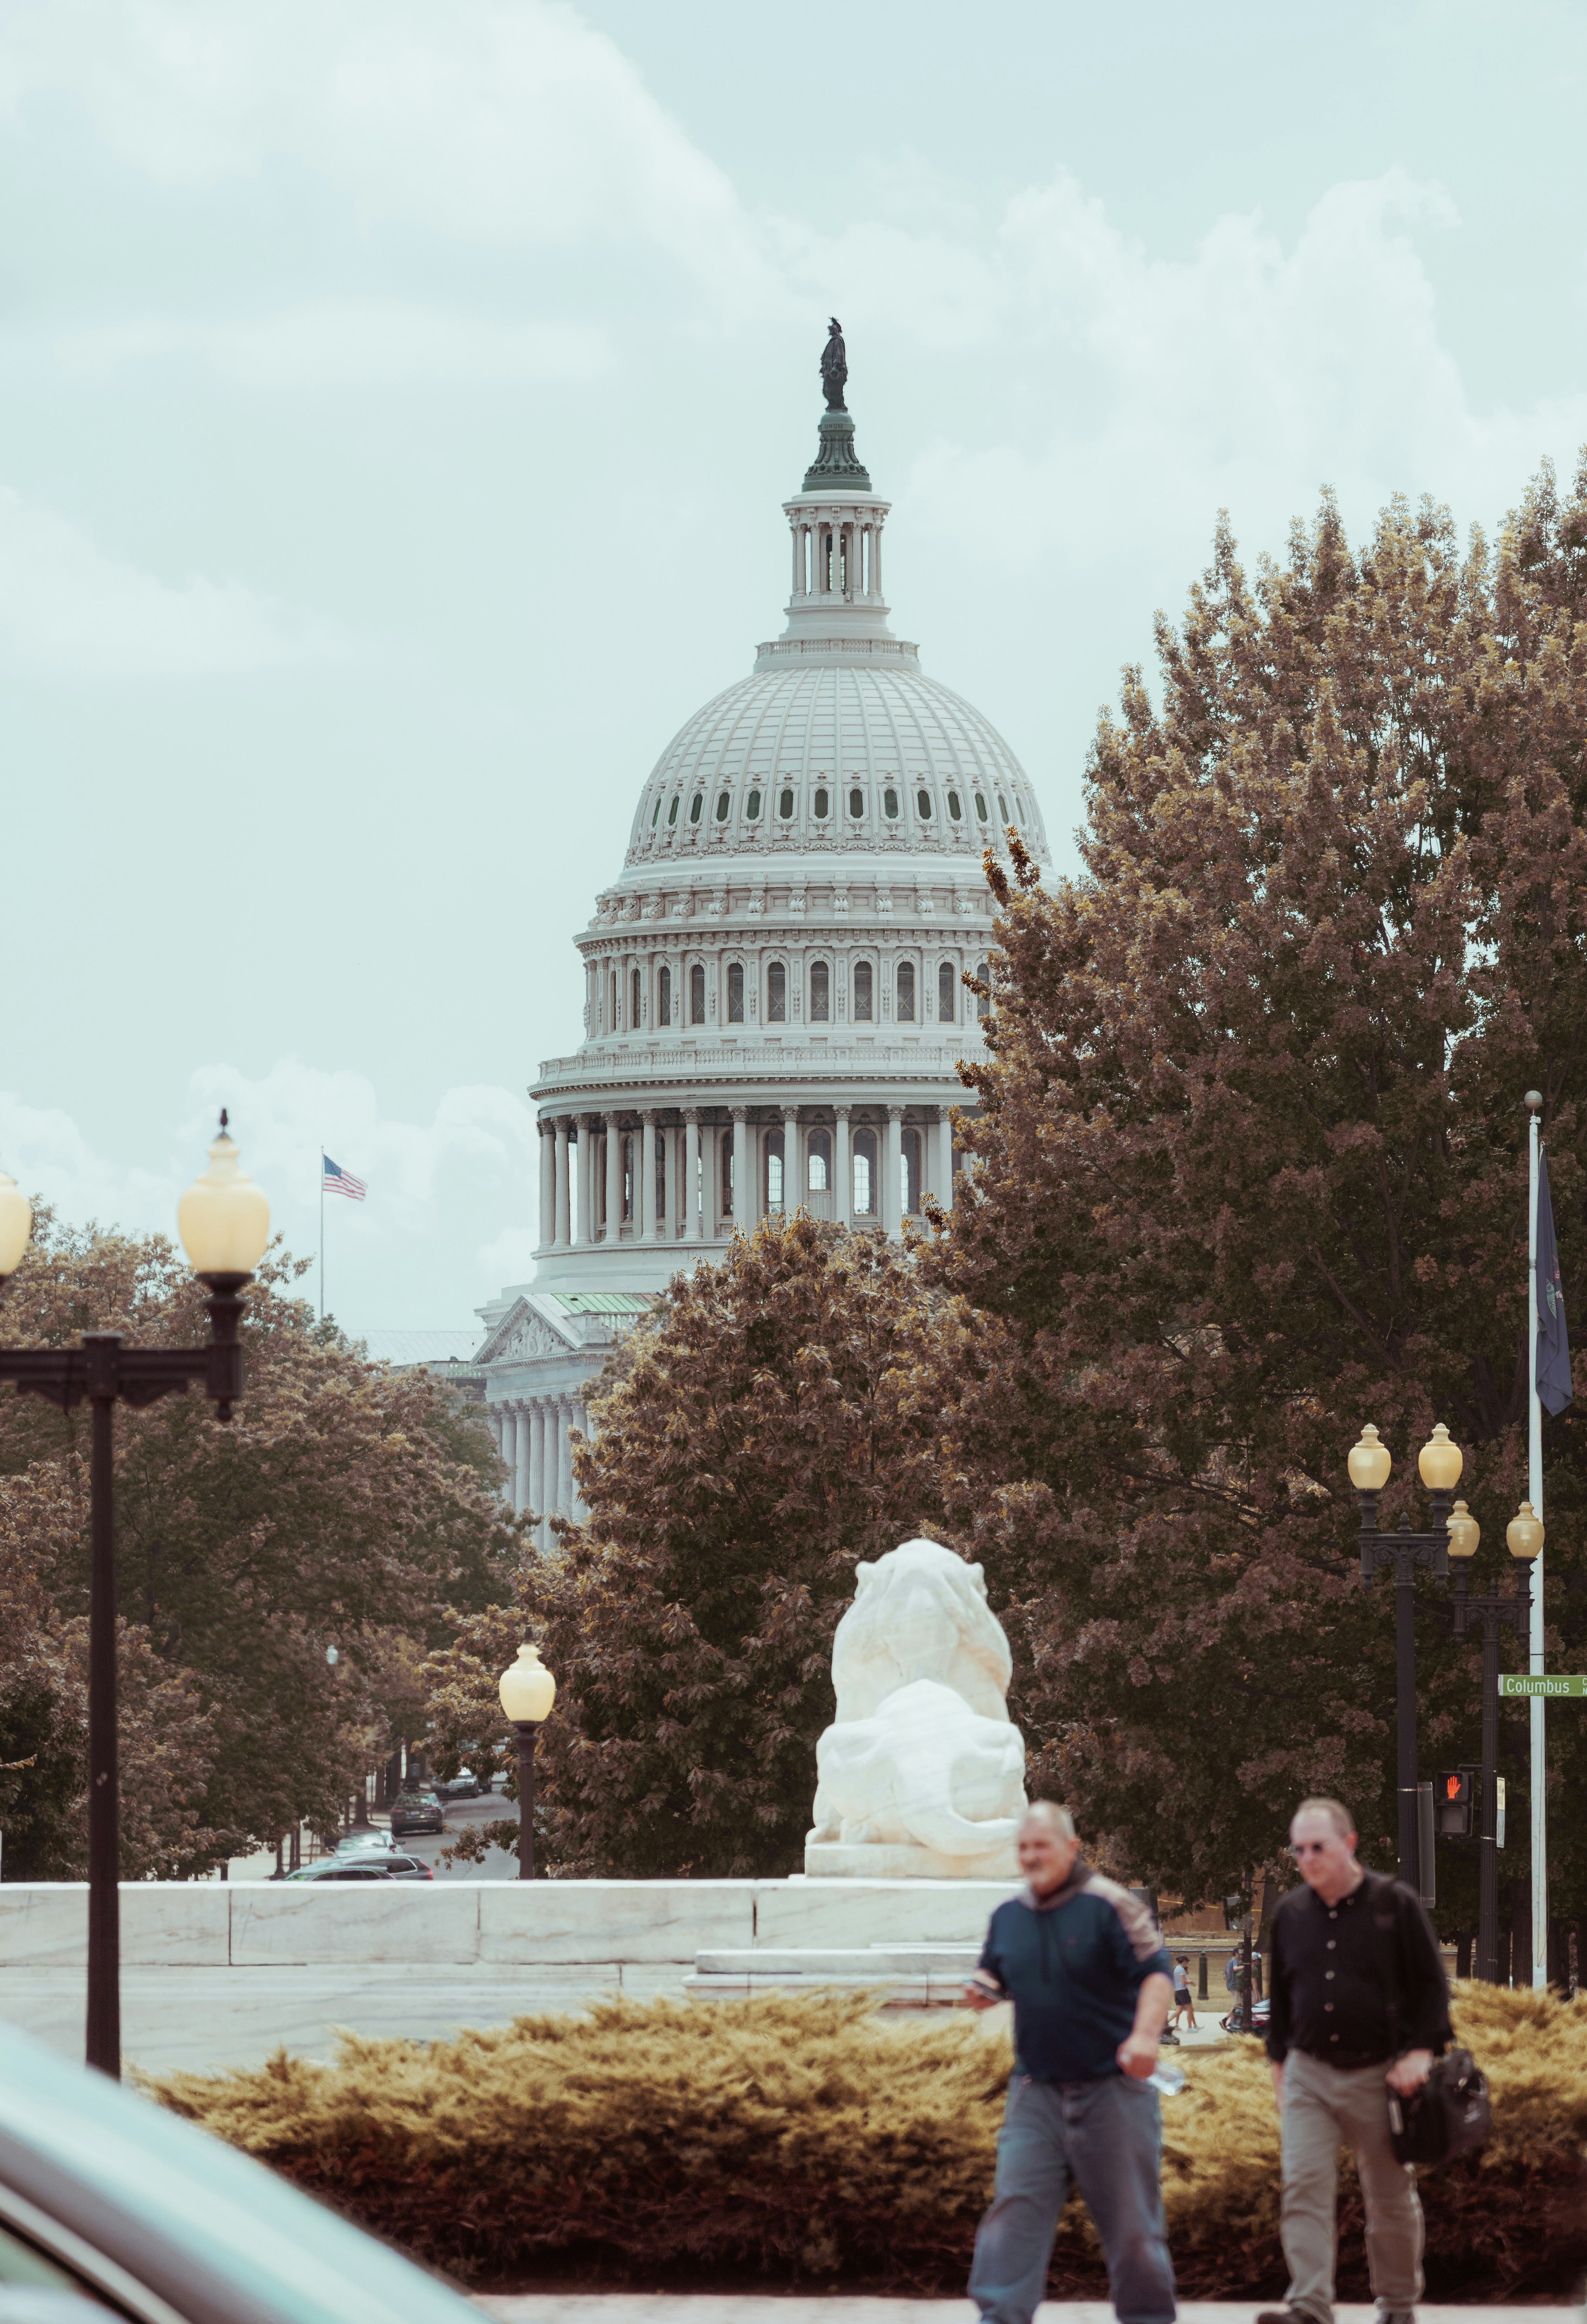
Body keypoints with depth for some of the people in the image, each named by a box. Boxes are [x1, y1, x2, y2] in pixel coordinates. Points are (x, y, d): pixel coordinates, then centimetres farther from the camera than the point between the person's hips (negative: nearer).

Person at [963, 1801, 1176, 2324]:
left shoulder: (1110, 1906, -8)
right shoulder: (1009, 1916, 10)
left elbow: (1155, 1972, -14)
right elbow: (994, 1977, 24)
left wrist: (1145, 2034, -30)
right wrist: (982, 1990, -1)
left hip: (1111, 2086, -5)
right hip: (1036, 2091, 5)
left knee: (1130, 2216, 3)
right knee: (1016, 2205, -6)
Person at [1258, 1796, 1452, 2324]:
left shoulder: (1394, 1905, -4)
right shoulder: (1291, 1914, 7)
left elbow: (1431, 1985, -2)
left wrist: (1420, 2052, -11)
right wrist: (1280, 2063, 15)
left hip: (1379, 2075, -2)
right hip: (1309, 2076, 2)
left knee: (1391, 2197, 8)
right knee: (1304, 2189, -14)